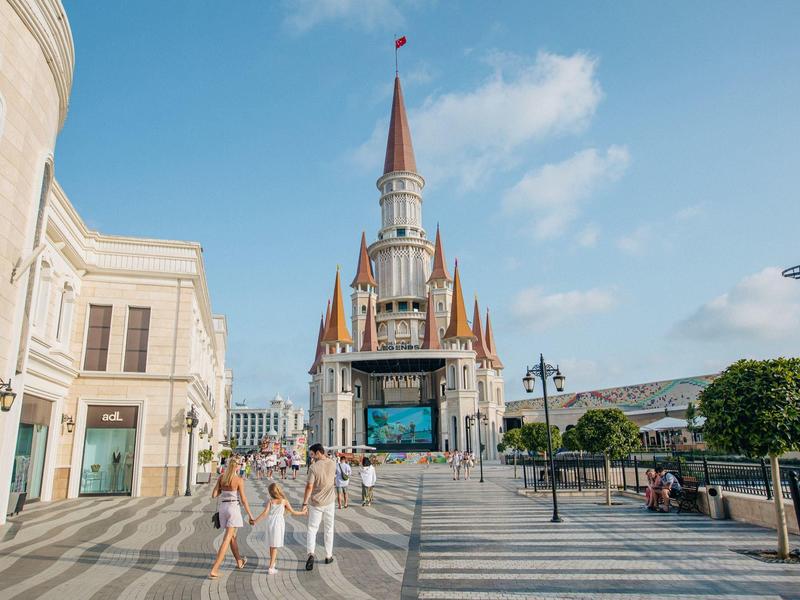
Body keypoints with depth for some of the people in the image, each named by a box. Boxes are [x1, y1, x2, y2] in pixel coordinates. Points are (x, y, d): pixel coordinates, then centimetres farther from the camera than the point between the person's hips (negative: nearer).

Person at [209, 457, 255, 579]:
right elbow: (243, 499, -9)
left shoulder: (221, 478, 2)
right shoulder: (239, 480, -11)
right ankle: (214, 570, -14)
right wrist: (250, 514, 0)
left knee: (233, 536, 23)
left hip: (223, 507, 6)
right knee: (227, 539, -6)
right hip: (234, 508, -6)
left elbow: (214, 495, 0)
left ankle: (239, 562, 40)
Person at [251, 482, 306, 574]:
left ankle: (273, 562, 34)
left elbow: (265, 513, -11)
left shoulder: (270, 501, -2)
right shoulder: (284, 501, -3)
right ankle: (271, 567, -2)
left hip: (270, 523, 2)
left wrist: (255, 521, -3)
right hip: (279, 524, -2)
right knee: (275, 546, 2)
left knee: (271, 545, 18)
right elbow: (293, 512, 2)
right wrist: (303, 512, 16)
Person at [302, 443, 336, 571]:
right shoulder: (333, 464, -4)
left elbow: (309, 486, -17)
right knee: (329, 529, 14)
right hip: (329, 502, 4)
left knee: (312, 529, 6)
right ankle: (328, 556, 22)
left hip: (316, 503, -4)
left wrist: (305, 503, -8)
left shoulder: (314, 467, -18)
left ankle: (311, 553, -13)